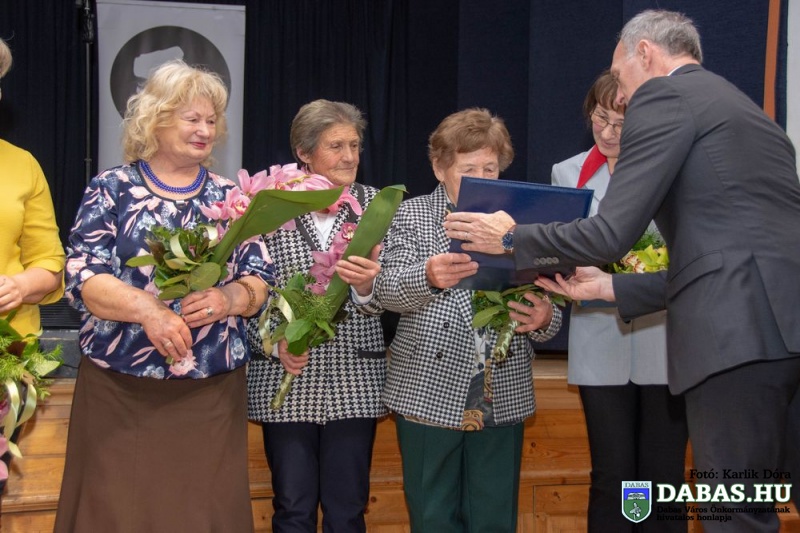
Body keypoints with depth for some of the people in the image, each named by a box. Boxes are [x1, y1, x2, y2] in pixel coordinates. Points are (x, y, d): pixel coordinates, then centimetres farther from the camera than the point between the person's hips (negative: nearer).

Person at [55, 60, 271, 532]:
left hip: (213, 393, 2)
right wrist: (147, 308, -23)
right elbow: (83, 277, -7)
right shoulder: (112, 190, 2)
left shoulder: (229, 197, 10)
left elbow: (260, 281, 7)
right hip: (121, 391, -2)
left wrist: (228, 300, -15)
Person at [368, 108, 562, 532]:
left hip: (504, 397, 2)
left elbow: (547, 312, 9)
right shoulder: (413, 215, 4)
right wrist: (428, 276, -32)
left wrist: (544, 320, -15)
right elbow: (387, 290, -10)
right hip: (431, 395, -1)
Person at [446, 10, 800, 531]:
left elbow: (611, 234, -5)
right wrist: (610, 288, 33)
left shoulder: (663, 95, 2)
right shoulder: (739, 105, 29)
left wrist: (512, 238, 11)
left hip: (739, 329, -9)